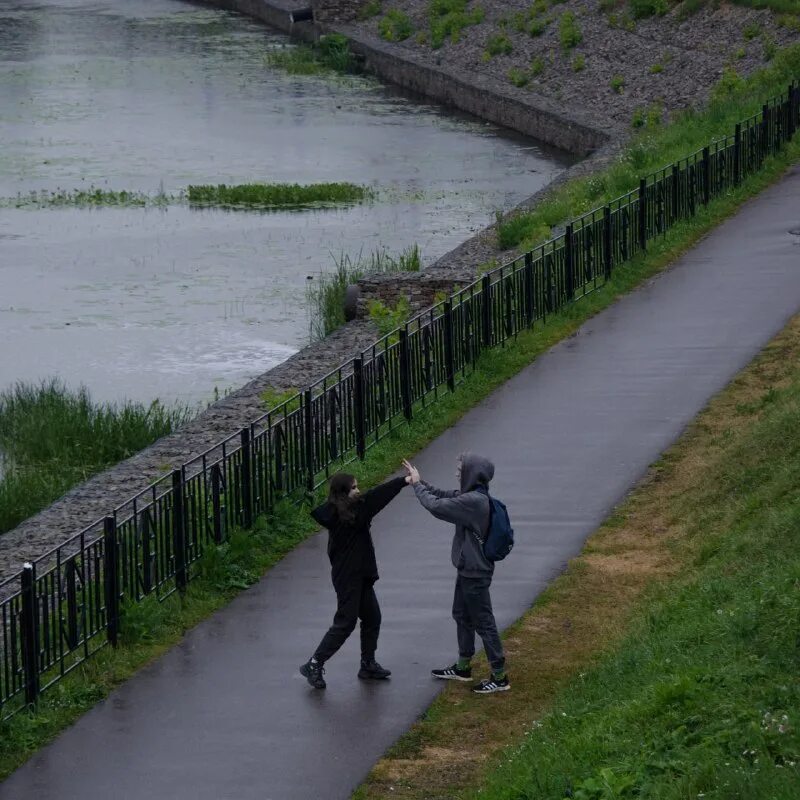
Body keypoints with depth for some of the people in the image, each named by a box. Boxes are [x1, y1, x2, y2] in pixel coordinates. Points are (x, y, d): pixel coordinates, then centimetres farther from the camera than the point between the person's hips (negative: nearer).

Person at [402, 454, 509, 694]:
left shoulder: (473, 501, -27)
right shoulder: (472, 496, 3)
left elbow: (437, 506, -26)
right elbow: (443, 496, 14)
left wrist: (418, 485, -11)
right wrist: (419, 481, 4)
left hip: (475, 573, -10)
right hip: (468, 569, 10)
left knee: (483, 623, -2)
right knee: (462, 616, 22)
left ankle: (500, 677, 5)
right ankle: (463, 668, 36)